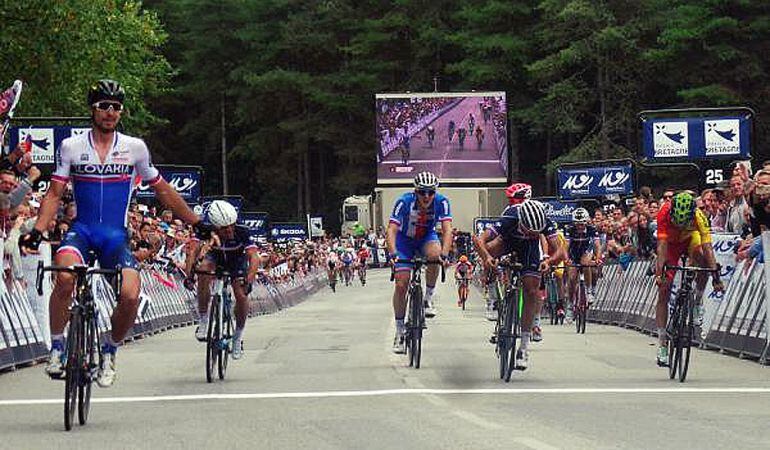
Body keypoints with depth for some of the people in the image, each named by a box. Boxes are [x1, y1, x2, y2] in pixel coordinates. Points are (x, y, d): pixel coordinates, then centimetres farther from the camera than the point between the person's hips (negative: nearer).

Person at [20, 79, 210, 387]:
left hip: (116, 235, 1)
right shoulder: (71, 147, 2)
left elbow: (163, 191, 13)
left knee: (131, 296, -23)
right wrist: (37, 231, -15)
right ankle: (56, 348, -13)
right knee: (65, 278, -33)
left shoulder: (134, 148, 4)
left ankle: (109, 351, 6)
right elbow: (55, 194, 0)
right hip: (81, 231, -1)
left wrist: (196, 223, 12)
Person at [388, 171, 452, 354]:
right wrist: (393, 254, -51)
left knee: (434, 254, -35)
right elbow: (392, 230, -36)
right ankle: (400, 331, 0)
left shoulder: (441, 202, -25)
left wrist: (444, 254, -49)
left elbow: (447, 230, -33)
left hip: (426, 237, 1)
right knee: (401, 284, -12)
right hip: (405, 239, -1)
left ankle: (428, 298, -13)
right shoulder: (404, 202, -29)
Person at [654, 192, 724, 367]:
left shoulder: (698, 216, -35)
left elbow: (707, 247, -40)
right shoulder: (665, 213, -37)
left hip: (691, 238, 0)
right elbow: (662, 245, -43)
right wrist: (659, 272, -55)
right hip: (671, 243, 0)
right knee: (663, 291, -9)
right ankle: (662, 344, -5)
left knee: (700, 256, -35)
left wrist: (716, 276, -48)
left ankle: (698, 302, -12)